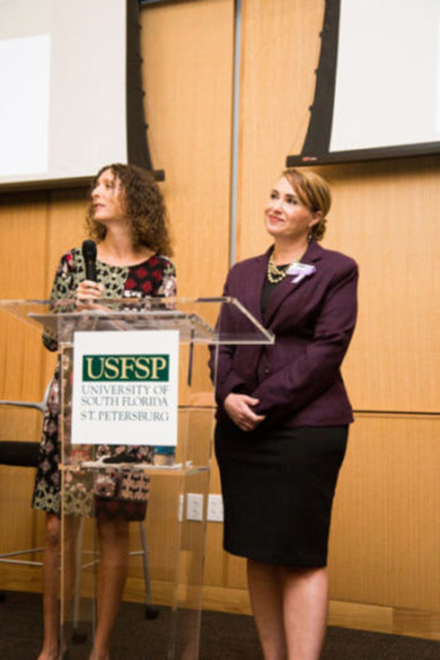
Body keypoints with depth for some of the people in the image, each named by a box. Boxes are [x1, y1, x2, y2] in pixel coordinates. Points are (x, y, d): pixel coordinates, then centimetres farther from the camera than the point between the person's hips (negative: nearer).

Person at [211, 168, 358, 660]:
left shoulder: (337, 270, 0)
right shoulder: (242, 274, 17)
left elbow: (327, 350, -9)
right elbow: (221, 344, 11)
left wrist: (264, 404, -15)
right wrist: (228, 396, -8)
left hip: (304, 428, -5)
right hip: (240, 430, 6)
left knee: (301, 557, -3)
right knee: (258, 553, 10)